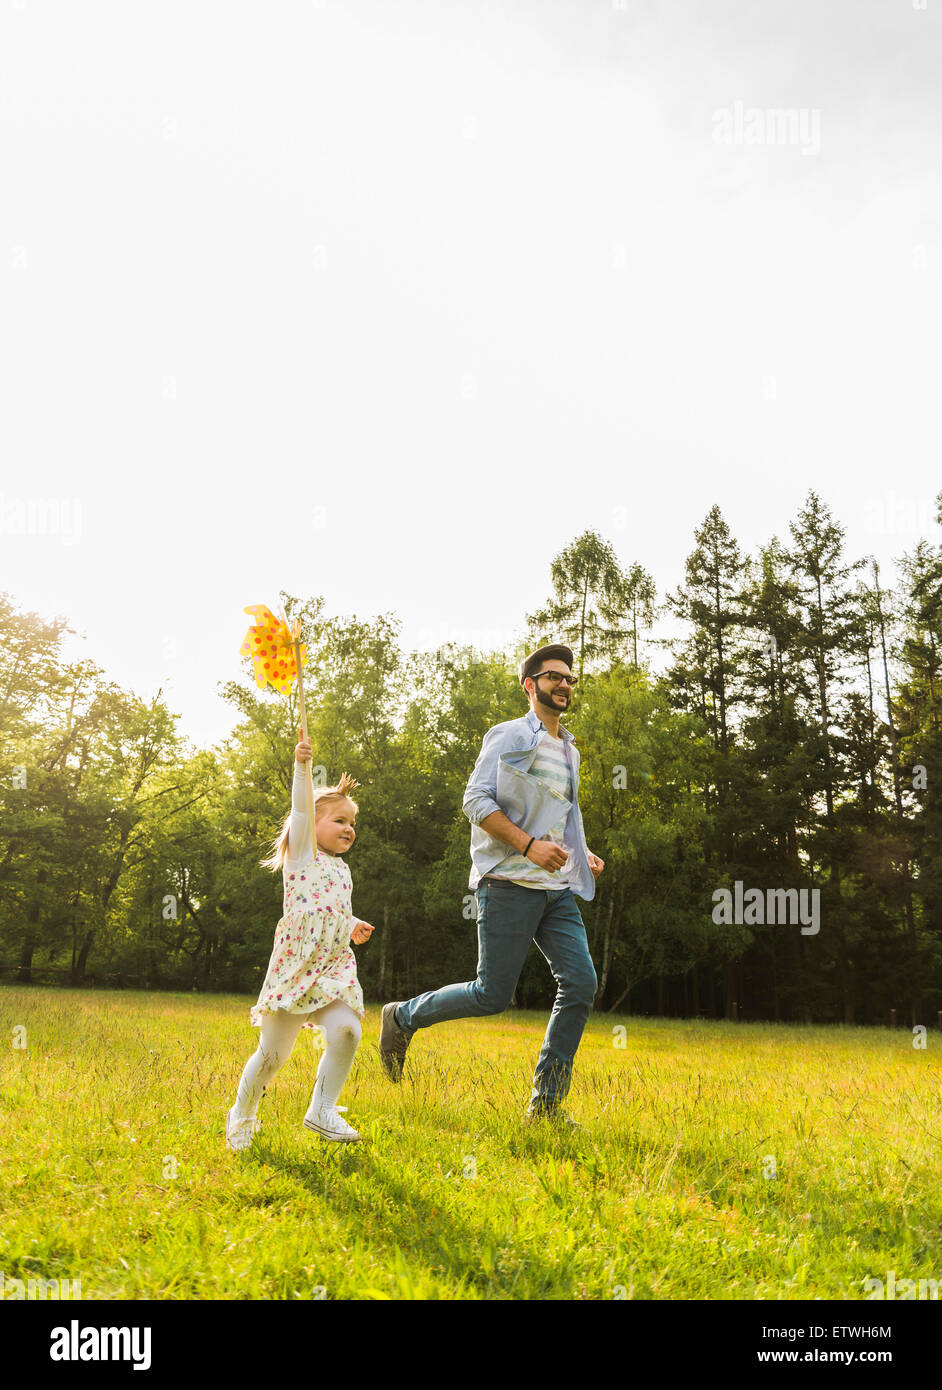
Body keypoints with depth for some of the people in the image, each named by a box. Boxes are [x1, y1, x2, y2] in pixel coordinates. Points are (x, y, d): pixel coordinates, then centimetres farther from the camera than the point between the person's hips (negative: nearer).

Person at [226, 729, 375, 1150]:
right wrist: (302, 765, -27)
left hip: (334, 968, 5)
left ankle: (322, 1110, -2)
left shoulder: (341, 869, 20)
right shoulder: (302, 854, 2)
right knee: (273, 1052, 0)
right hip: (295, 966, -5)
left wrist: (353, 926, 13)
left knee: (346, 1031, -19)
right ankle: (242, 1115, 26)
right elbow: (300, 811, -14)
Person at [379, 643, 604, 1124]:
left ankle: (546, 1103, 3)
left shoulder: (570, 751, 22)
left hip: (558, 889, 7)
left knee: (581, 983, -6)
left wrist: (582, 854, 13)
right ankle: (403, 1017, 19)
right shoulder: (508, 736, -2)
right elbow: (476, 801, -12)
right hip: (510, 884, -7)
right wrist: (529, 844, -21)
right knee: (492, 995, -6)